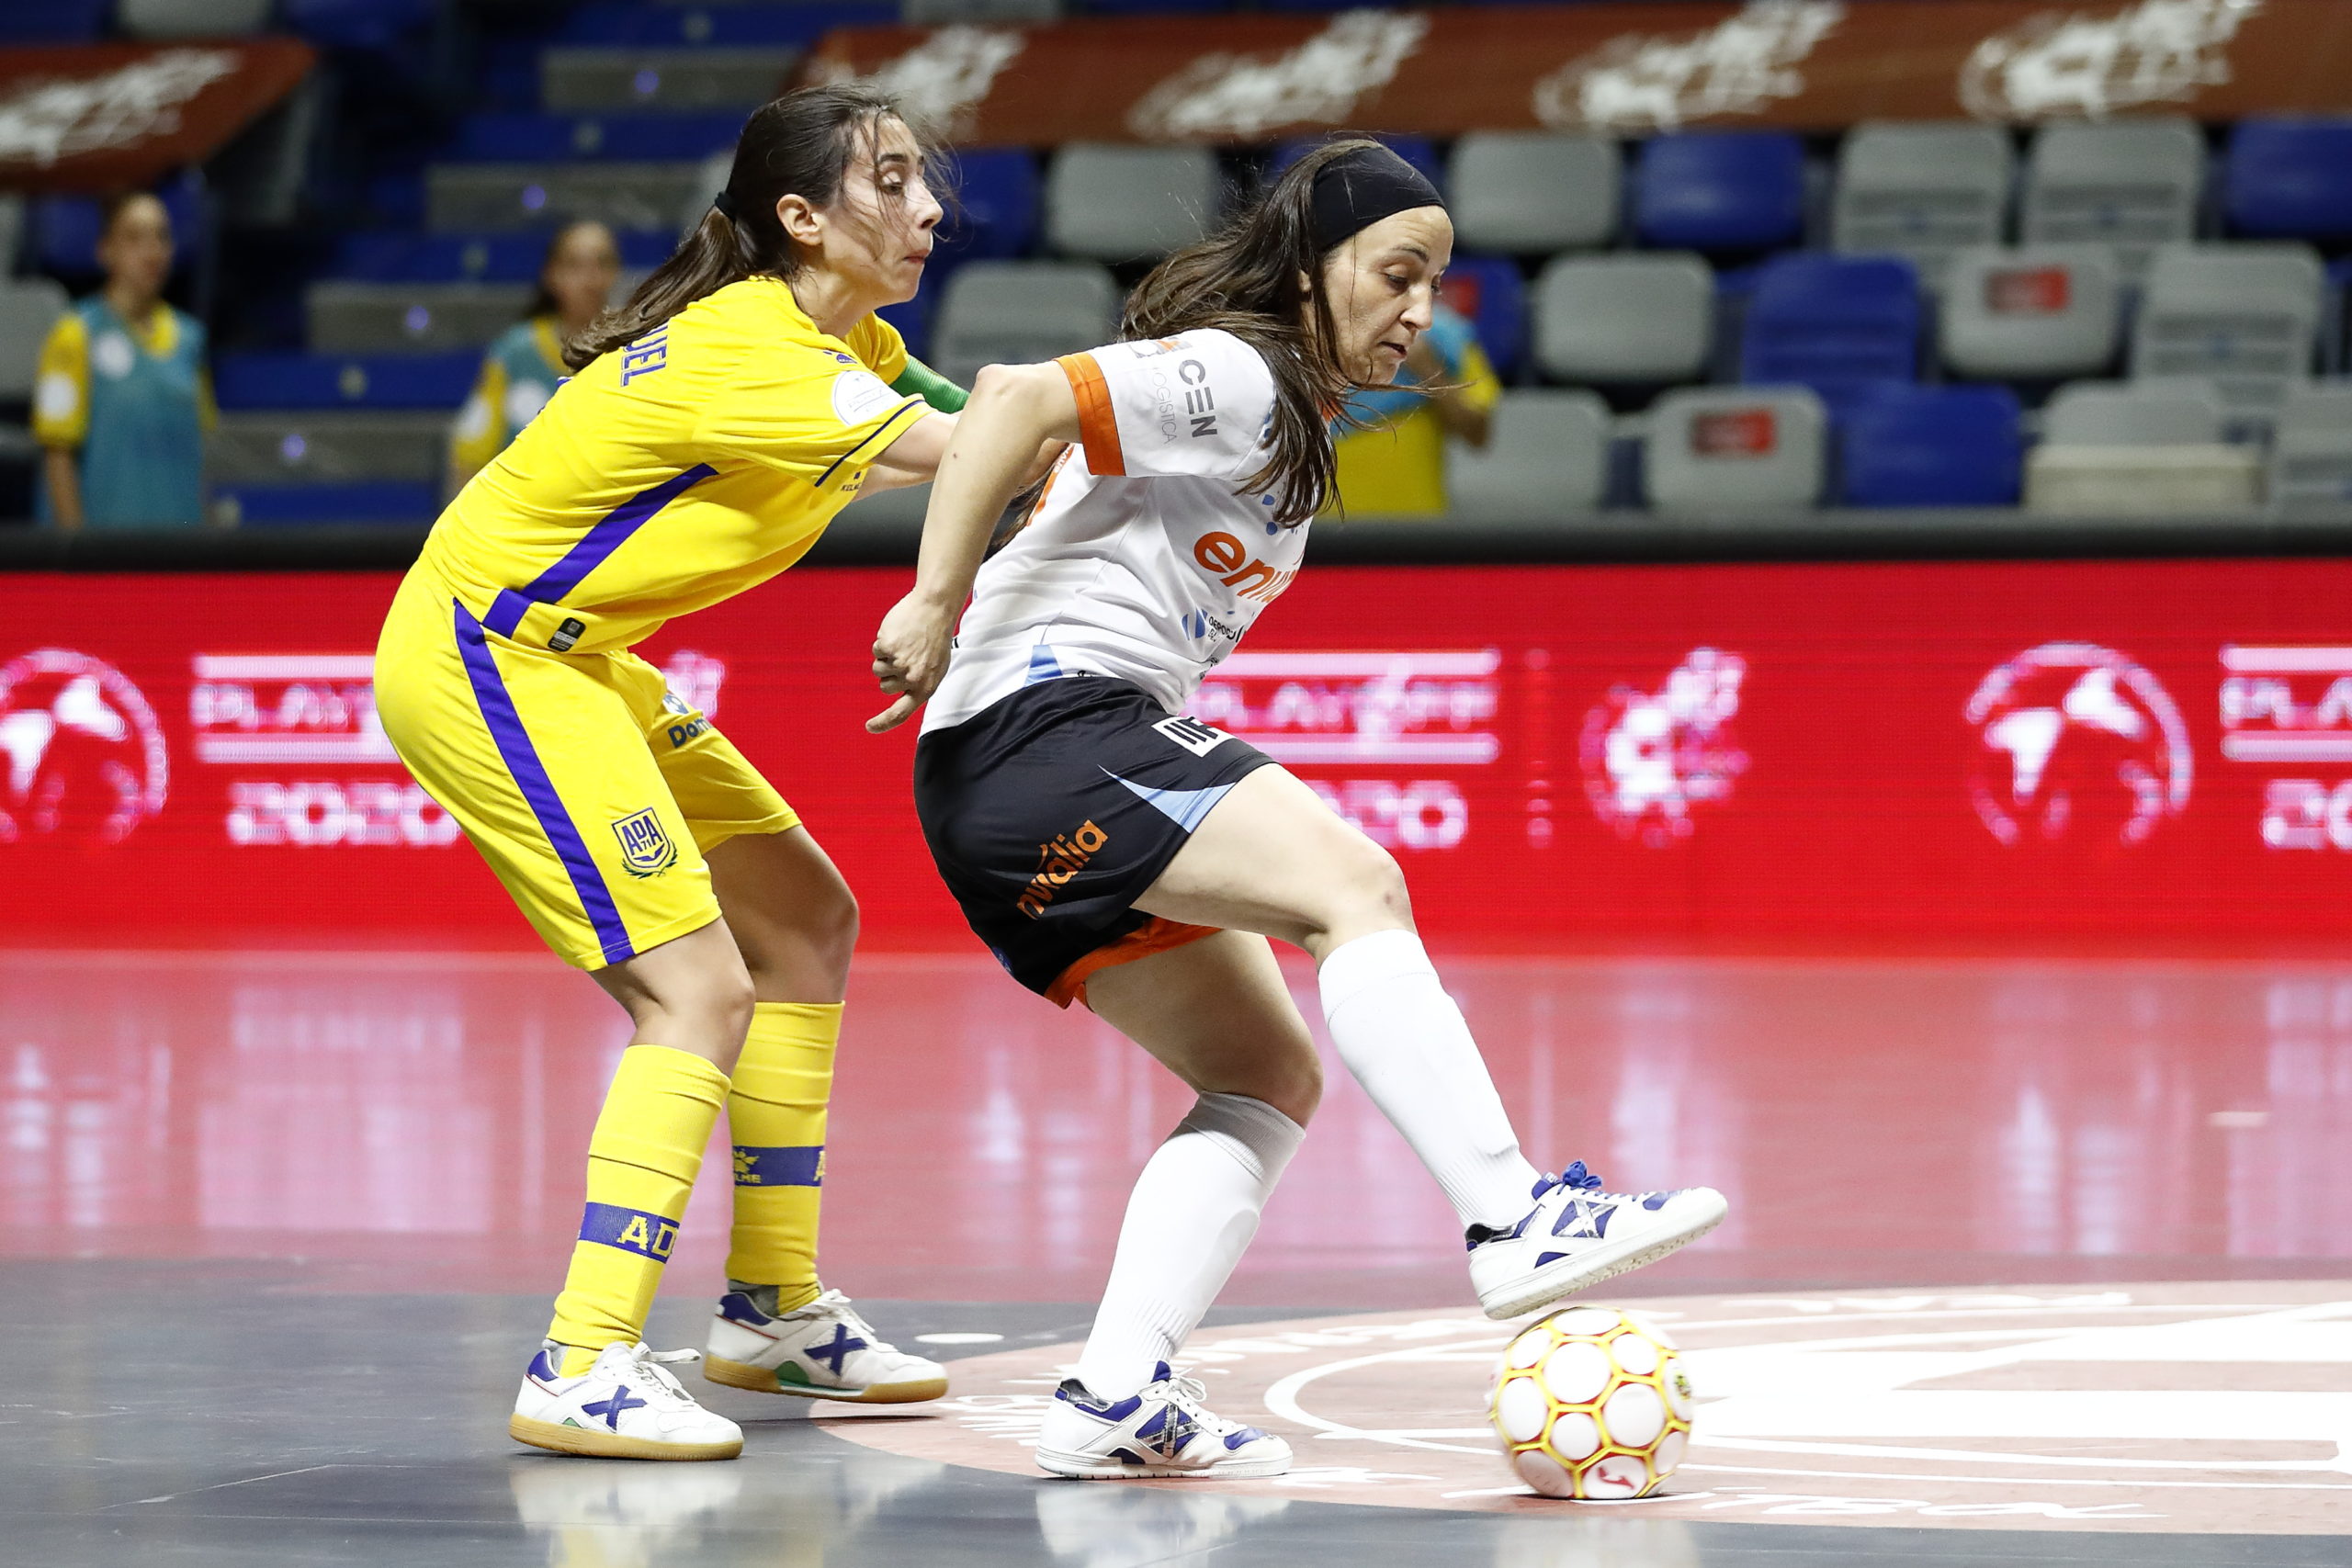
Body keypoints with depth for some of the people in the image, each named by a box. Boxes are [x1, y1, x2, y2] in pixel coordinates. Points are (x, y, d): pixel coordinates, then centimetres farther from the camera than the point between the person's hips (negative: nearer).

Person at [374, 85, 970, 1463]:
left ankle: (773, 1308, 21)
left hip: (565, 658, 11)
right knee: (702, 989, -17)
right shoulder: (753, 352, -24)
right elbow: (975, 455, -33)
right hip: (482, 660, -11)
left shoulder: (842, 345, 7)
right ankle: (584, 1373, -20)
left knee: (807, 921, 13)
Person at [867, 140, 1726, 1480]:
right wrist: (937, 601, -23)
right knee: (1354, 883, -25)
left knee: (1272, 1078, 5)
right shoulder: (1229, 377, -9)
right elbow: (1017, 400, -21)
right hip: (1041, 726, -10)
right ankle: (1516, 1219, -34)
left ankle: (1116, 1395, -5)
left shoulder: (1296, 417, 22)